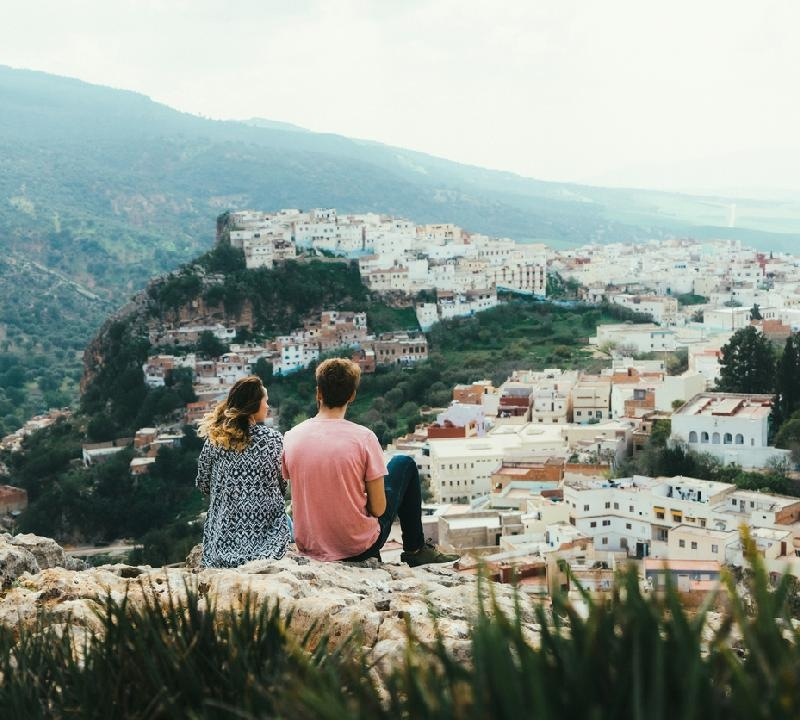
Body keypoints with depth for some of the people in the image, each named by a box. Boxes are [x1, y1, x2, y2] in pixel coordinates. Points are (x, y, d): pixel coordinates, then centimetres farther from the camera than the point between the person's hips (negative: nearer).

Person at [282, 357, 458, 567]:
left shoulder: (291, 437, -7)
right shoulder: (363, 437, -18)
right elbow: (378, 509, -14)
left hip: (308, 548, 4)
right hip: (359, 548, -4)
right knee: (404, 464, 16)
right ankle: (415, 549, 27)